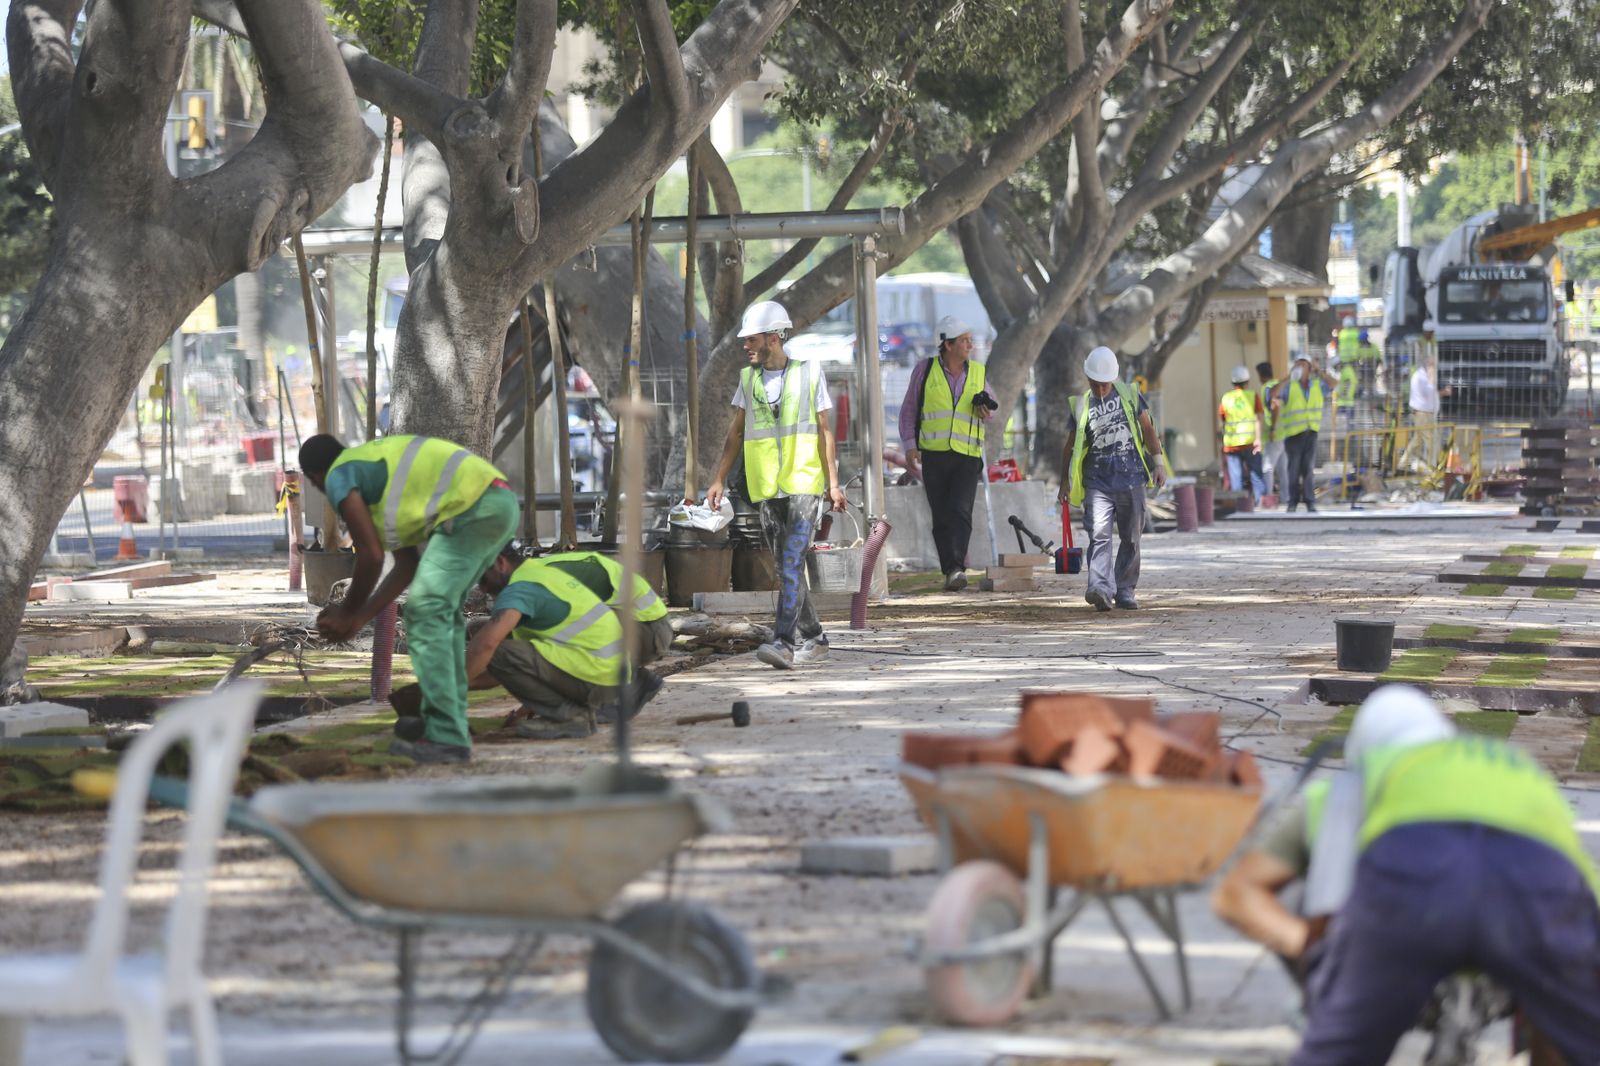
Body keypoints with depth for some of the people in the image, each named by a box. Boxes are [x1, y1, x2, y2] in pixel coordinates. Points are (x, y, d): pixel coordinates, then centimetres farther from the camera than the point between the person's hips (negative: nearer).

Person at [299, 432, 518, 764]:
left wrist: (349, 612, 16)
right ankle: (448, 720, 28)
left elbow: (371, 555, 0)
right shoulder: (377, 461, 31)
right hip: (502, 501, 10)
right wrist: (361, 617, 28)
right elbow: (408, 564, 27)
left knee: (426, 613, -9)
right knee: (443, 611, 22)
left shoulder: (339, 476, 4)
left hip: (471, 509, -10)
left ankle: (446, 738, -14)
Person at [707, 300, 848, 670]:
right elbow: (735, 433, 14)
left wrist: (833, 482, 0)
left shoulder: (809, 373, 0)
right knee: (786, 568, 8)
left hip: (804, 483, -5)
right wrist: (718, 480, 6)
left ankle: (784, 643, -23)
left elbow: (824, 430, 3)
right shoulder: (748, 378, 10)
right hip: (767, 487, 5)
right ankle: (812, 640, 18)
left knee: (792, 562, -16)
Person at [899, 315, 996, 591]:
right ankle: (951, 572, 9)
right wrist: (909, 444, -3)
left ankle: (956, 569, -25)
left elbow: (986, 411, 22)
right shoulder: (926, 370, 4)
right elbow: (909, 410, 9)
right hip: (933, 455, 0)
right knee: (941, 517, 1)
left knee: (960, 512, -17)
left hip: (967, 456, 0)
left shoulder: (978, 372, 9)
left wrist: (985, 411, -3)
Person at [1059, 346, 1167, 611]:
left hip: (1131, 479, 1)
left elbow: (1148, 430, 14)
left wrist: (1158, 463, 7)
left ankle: (1125, 590, 16)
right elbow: (1070, 447, 14)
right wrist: (1065, 482, 13)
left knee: (1131, 538, 5)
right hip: (1097, 480, -1)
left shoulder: (1129, 395, 7)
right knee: (1099, 534, -17)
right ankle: (1101, 589, -28)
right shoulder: (1081, 406, 7)